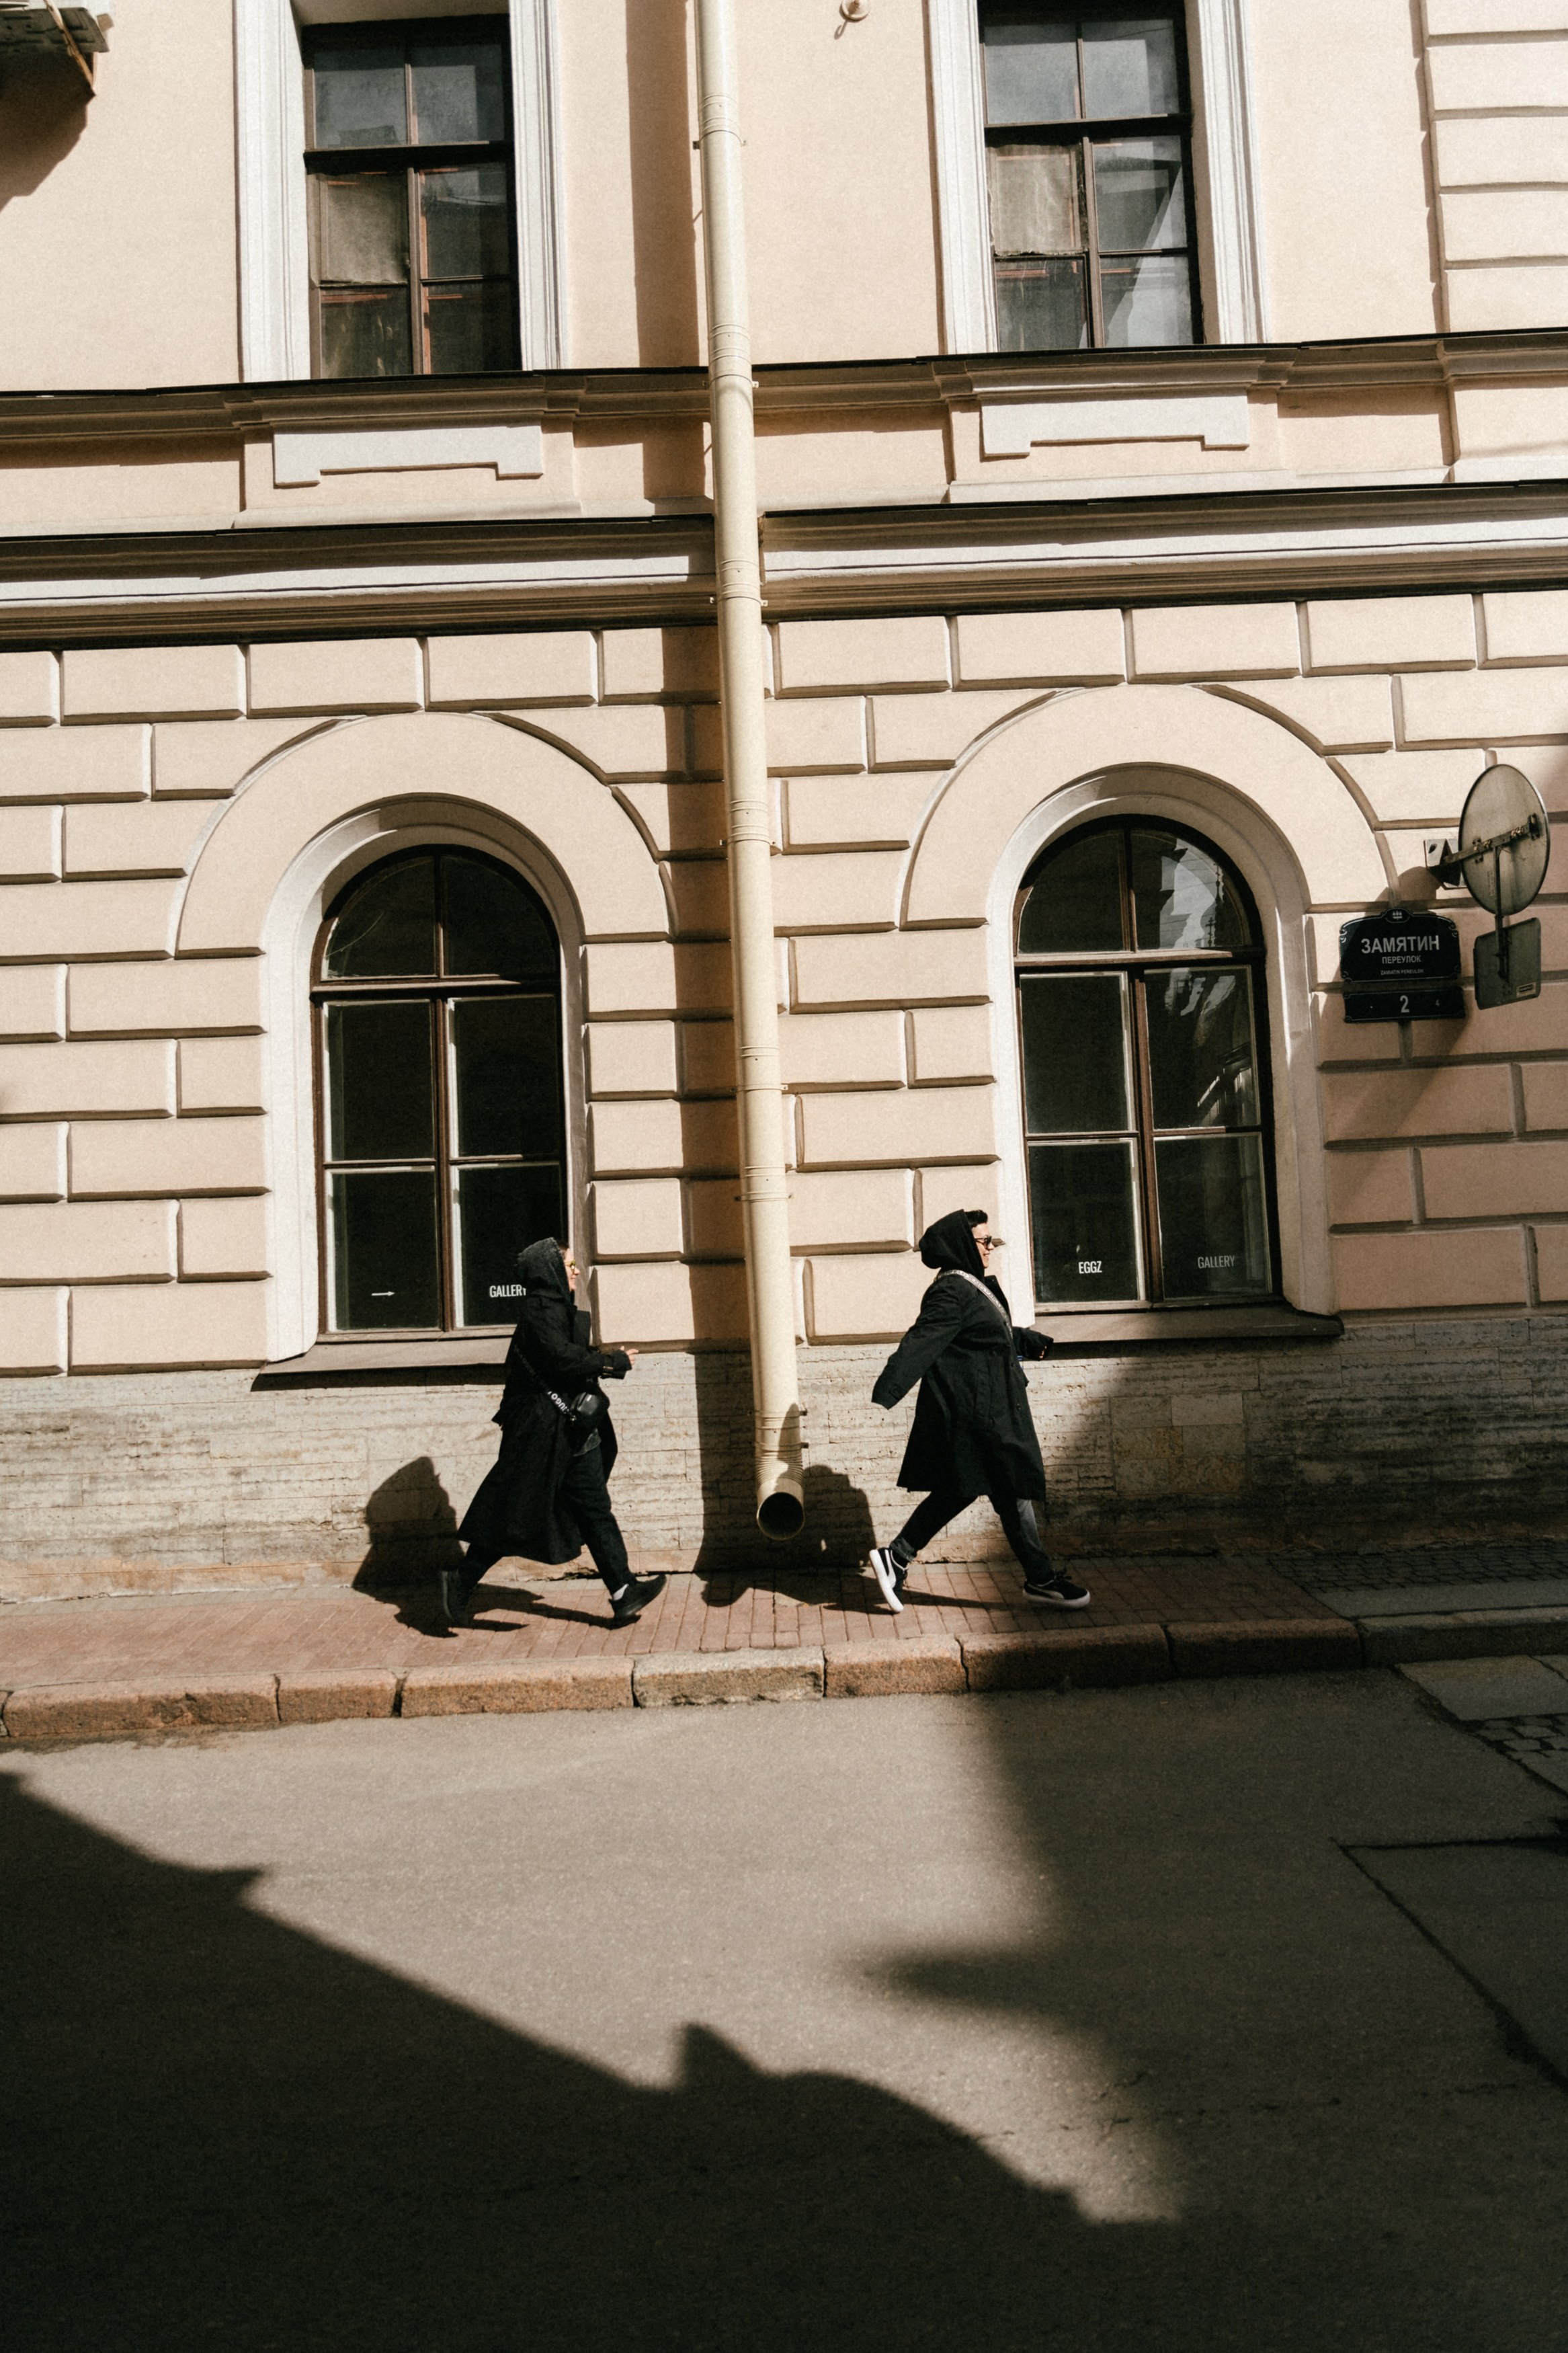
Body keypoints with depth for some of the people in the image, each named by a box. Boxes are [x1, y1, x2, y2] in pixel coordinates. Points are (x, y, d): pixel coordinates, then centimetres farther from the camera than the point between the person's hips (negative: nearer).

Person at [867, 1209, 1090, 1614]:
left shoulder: (976, 1287, 14)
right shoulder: (952, 1292, -17)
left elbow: (999, 1334, 33)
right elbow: (920, 1344, -28)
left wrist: (1029, 1340, 49)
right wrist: (886, 1393, -36)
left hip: (990, 1410, 10)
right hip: (977, 1411, -10)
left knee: (958, 1489, 12)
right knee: (1013, 1490, 0)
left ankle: (897, 1556, 15)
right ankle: (1040, 1579, 12)